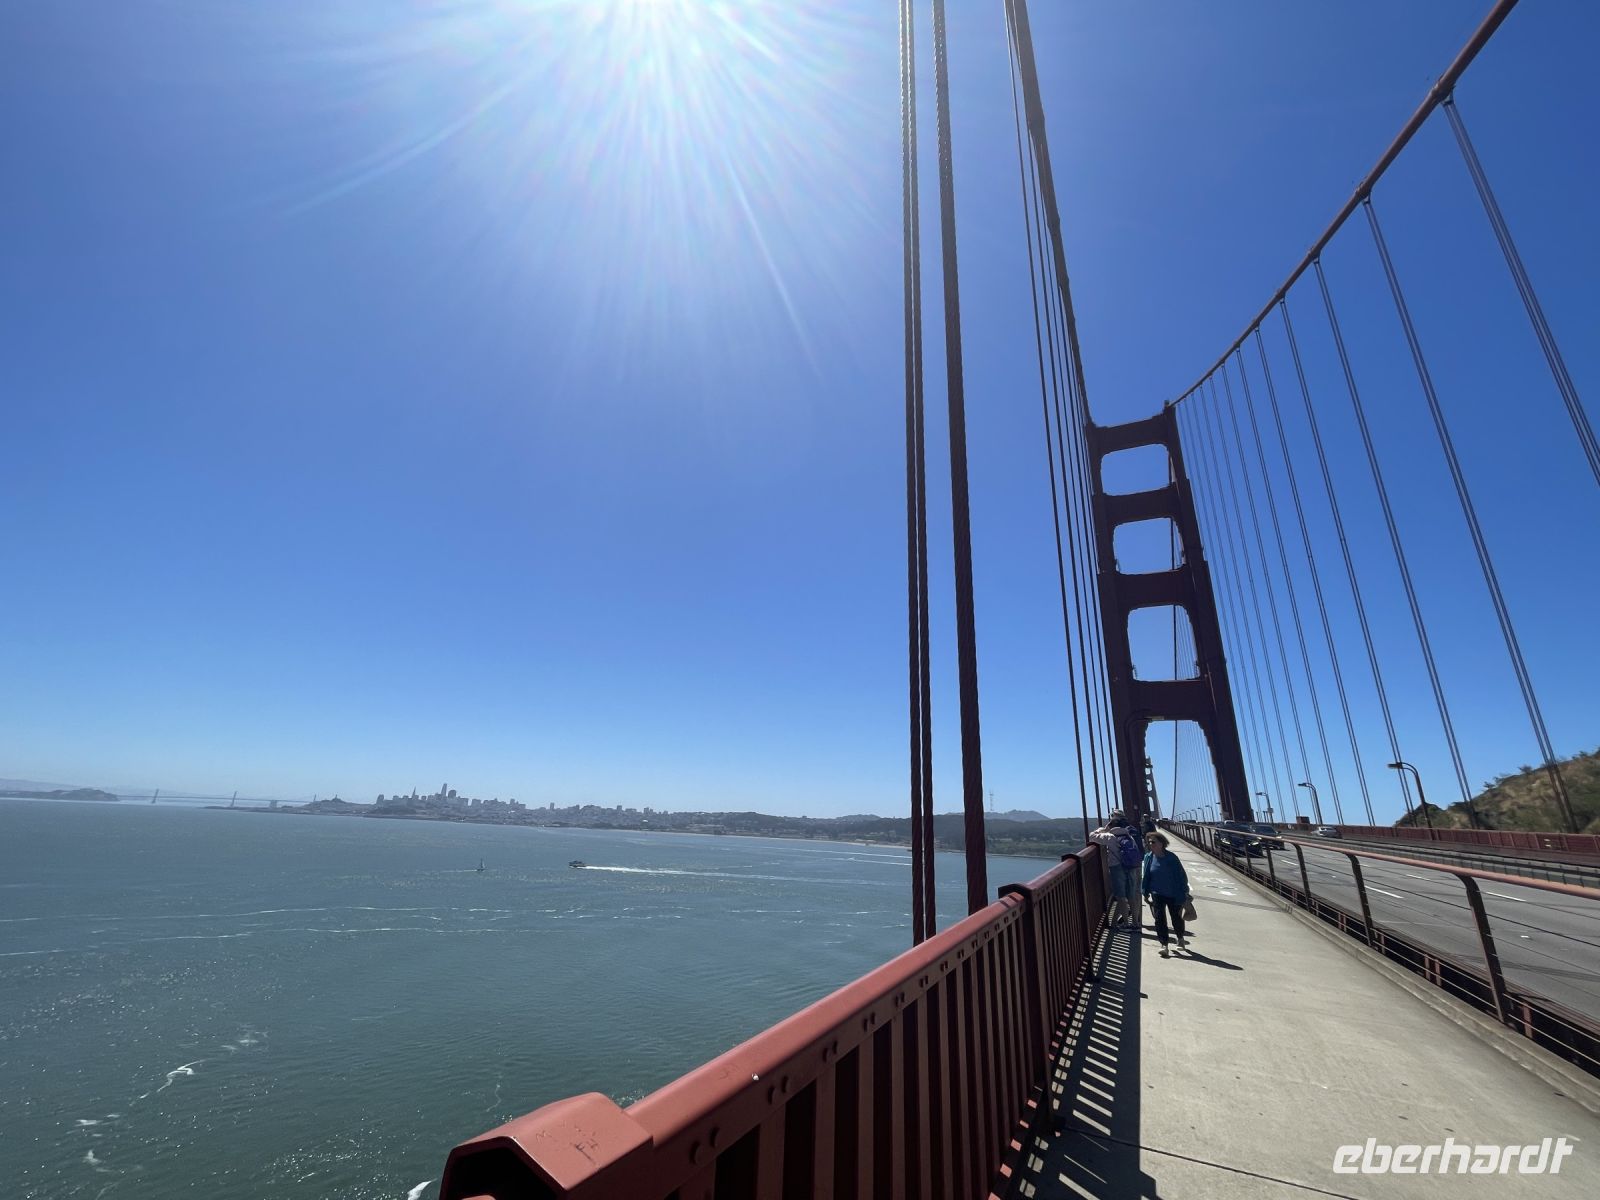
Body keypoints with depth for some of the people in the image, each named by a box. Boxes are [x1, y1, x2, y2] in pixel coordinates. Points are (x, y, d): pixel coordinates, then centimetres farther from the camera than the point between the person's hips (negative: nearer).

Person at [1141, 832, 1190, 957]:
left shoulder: (1171, 858, -18)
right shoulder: (1149, 858, -7)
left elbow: (1181, 876, -9)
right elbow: (1146, 876, 2)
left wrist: (1183, 893, -7)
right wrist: (1146, 893, 4)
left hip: (1173, 894, -2)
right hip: (1157, 894, 2)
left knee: (1177, 918, 17)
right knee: (1160, 919, -4)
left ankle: (1181, 939, 43)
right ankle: (1164, 945, 3)